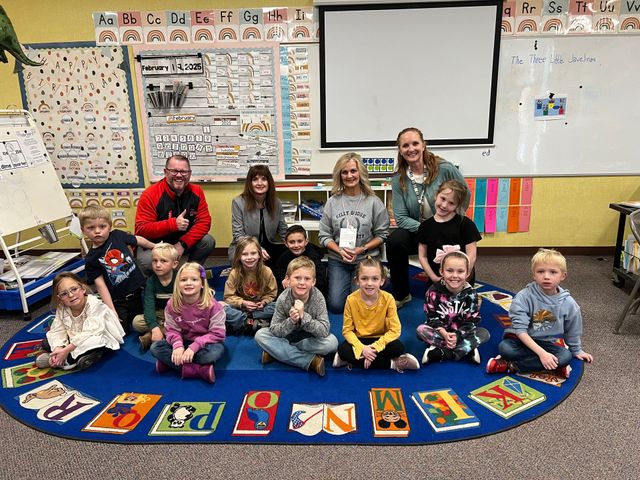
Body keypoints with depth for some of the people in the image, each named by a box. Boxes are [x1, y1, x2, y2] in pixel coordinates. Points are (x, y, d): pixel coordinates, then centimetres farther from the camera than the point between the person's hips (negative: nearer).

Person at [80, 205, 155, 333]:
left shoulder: (117, 235, -4)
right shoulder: (91, 259, -8)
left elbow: (139, 240, 13)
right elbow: (101, 285, -10)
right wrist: (112, 312, -15)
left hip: (140, 289, 1)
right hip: (118, 301, -1)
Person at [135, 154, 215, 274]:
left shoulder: (196, 192, -6)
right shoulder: (150, 195, -17)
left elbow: (204, 222, -10)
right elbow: (141, 229, -22)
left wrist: (183, 244, -24)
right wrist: (173, 224, -36)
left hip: (183, 241, 4)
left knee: (208, 241, -20)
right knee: (148, 261, -34)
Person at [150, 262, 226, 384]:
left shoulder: (212, 305, -21)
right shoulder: (172, 304, -10)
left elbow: (217, 334, -19)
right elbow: (172, 330, -4)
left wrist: (194, 347, -27)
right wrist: (178, 345, -25)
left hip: (205, 344, -4)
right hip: (184, 343, 4)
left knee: (216, 350, -37)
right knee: (155, 347, -18)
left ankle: (169, 363, -20)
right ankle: (200, 370, -26)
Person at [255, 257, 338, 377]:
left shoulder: (318, 298, -22)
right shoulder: (283, 299, -20)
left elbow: (324, 331, -28)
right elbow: (274, 330, -18)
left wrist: (303, 316, -40)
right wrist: (291, 321, -37)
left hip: (311, 339, -1)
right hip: (288, 337, 1)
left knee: (332, 342, -30)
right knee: (260, 335, -22)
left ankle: (276, 352, -17)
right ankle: (311, 361, -25)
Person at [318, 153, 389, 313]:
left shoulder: (373, 202, -2)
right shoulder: (333, 202, 2)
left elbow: (382, 234, -1)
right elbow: (325, 235, 3)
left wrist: (362, 249, -14)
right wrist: (340, 250, -14)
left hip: (366, 259, -1)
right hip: (338, 260, 2)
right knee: (336, 305, -8)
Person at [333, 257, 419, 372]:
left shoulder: (388, 299, -16)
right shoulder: (351, 300, -15)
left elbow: (395, 330, -17)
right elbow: (347, 330, -12)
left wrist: (375, 347, -27)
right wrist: (362, 348, -28)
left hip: (380, 340, -1)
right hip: (359, 340, 1)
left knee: (398, 347, -30)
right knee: (343, 350, -30)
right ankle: (392, 363, -23)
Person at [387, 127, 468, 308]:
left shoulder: (444, 168, -13)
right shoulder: (399, 179, -6)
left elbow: (465, 195, 1)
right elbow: (401, 218, -9)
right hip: (416, 231, 2)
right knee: (394, 241, -28)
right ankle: (401, 295, -6)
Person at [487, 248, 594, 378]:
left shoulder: (568, 303, -8)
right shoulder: (524, 296, -18)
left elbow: (572, 332, 10)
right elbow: (520, 329, -22)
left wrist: (577, 351, 21)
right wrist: (541, 353, -28)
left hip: (548, 343, 3)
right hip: (523, 340, -3)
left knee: (566, 356, -27)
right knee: (504, 347, -32)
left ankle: (510, 366, -22)